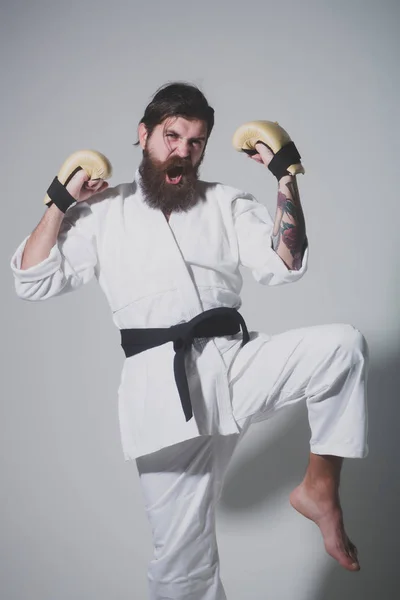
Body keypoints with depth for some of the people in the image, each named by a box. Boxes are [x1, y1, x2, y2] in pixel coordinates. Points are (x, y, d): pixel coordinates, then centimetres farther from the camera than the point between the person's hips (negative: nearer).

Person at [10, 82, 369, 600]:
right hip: (163, 383, -1)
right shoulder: (103, 212, 13)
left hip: (236, 360, 2)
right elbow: (33, 281, 9)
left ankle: (320, 488, -9)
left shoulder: (226, 204, 14)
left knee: (343, 345, -23)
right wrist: (62, 201, 4)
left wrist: (285, 178, -2)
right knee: (182, 558, -3)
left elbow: (284, 264, 1)